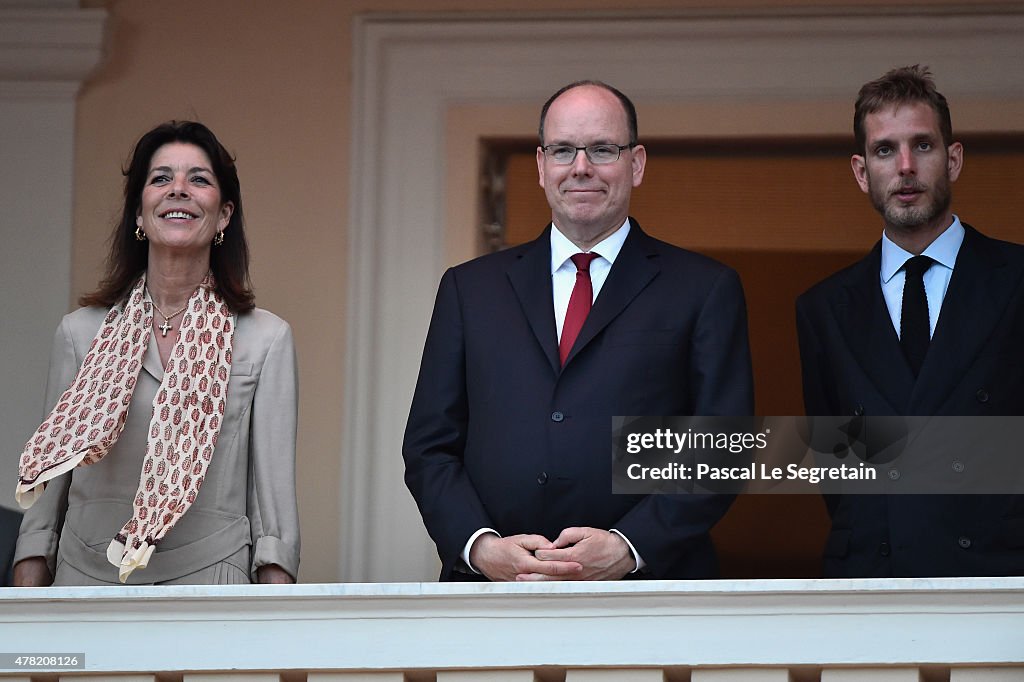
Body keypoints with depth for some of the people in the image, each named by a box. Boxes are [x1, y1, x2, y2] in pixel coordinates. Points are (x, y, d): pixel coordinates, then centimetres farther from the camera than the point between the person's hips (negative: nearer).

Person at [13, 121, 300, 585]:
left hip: (207, 581, -1)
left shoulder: (266, 339, 4)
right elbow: (47, 495, 10)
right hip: (85, 579, 1)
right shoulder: (81, 332, 9)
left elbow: (273, 494, 2)